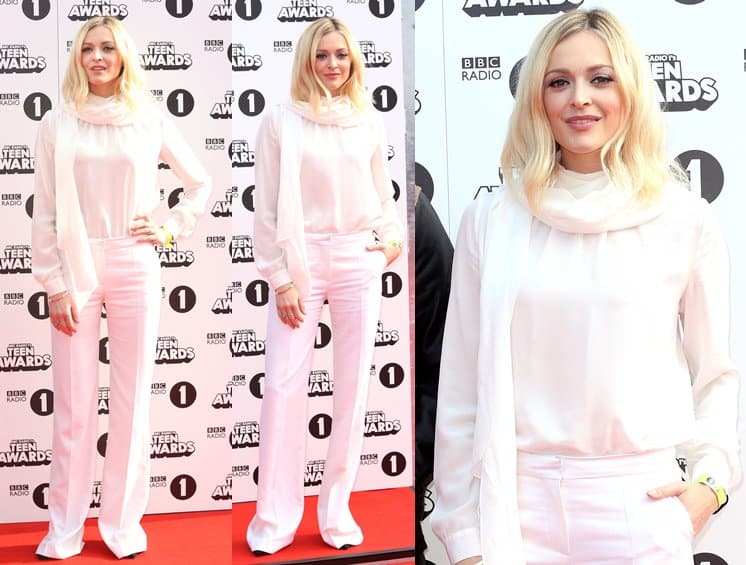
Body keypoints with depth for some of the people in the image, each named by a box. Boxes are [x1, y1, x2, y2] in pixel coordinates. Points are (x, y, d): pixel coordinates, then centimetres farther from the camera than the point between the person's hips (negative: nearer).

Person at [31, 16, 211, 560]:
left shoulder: (151, 121, 4)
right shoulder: (58, 124, 3)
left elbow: (201, 183, 16)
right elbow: (45, 213, 1)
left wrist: (172, 230, 3)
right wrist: (55, 284, -4)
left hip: (135, 267, 1)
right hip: (76, 269, 0)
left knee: (133, 397, 5)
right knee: (74, 403, 3)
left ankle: (123, 520, 18)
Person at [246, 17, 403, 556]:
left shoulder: (370, 121, 7)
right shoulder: (281, 122, -1)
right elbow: (268, 207, -2)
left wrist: (394, 237, 1)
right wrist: (281, 278, -7)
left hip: (359, 262, 3)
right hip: (300, 260, -2)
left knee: (354, 386, 5)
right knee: (283, 386, -4)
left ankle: (337, 511, 17)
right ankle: (275, 516, 9)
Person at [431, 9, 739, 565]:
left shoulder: (687, 221, 0)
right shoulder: (491, 221, 0)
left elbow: (717, 373, 9)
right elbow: (463, 387, 2)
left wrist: (710, 477, -6)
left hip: (639, 504, 0)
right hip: (517, 502, 0)